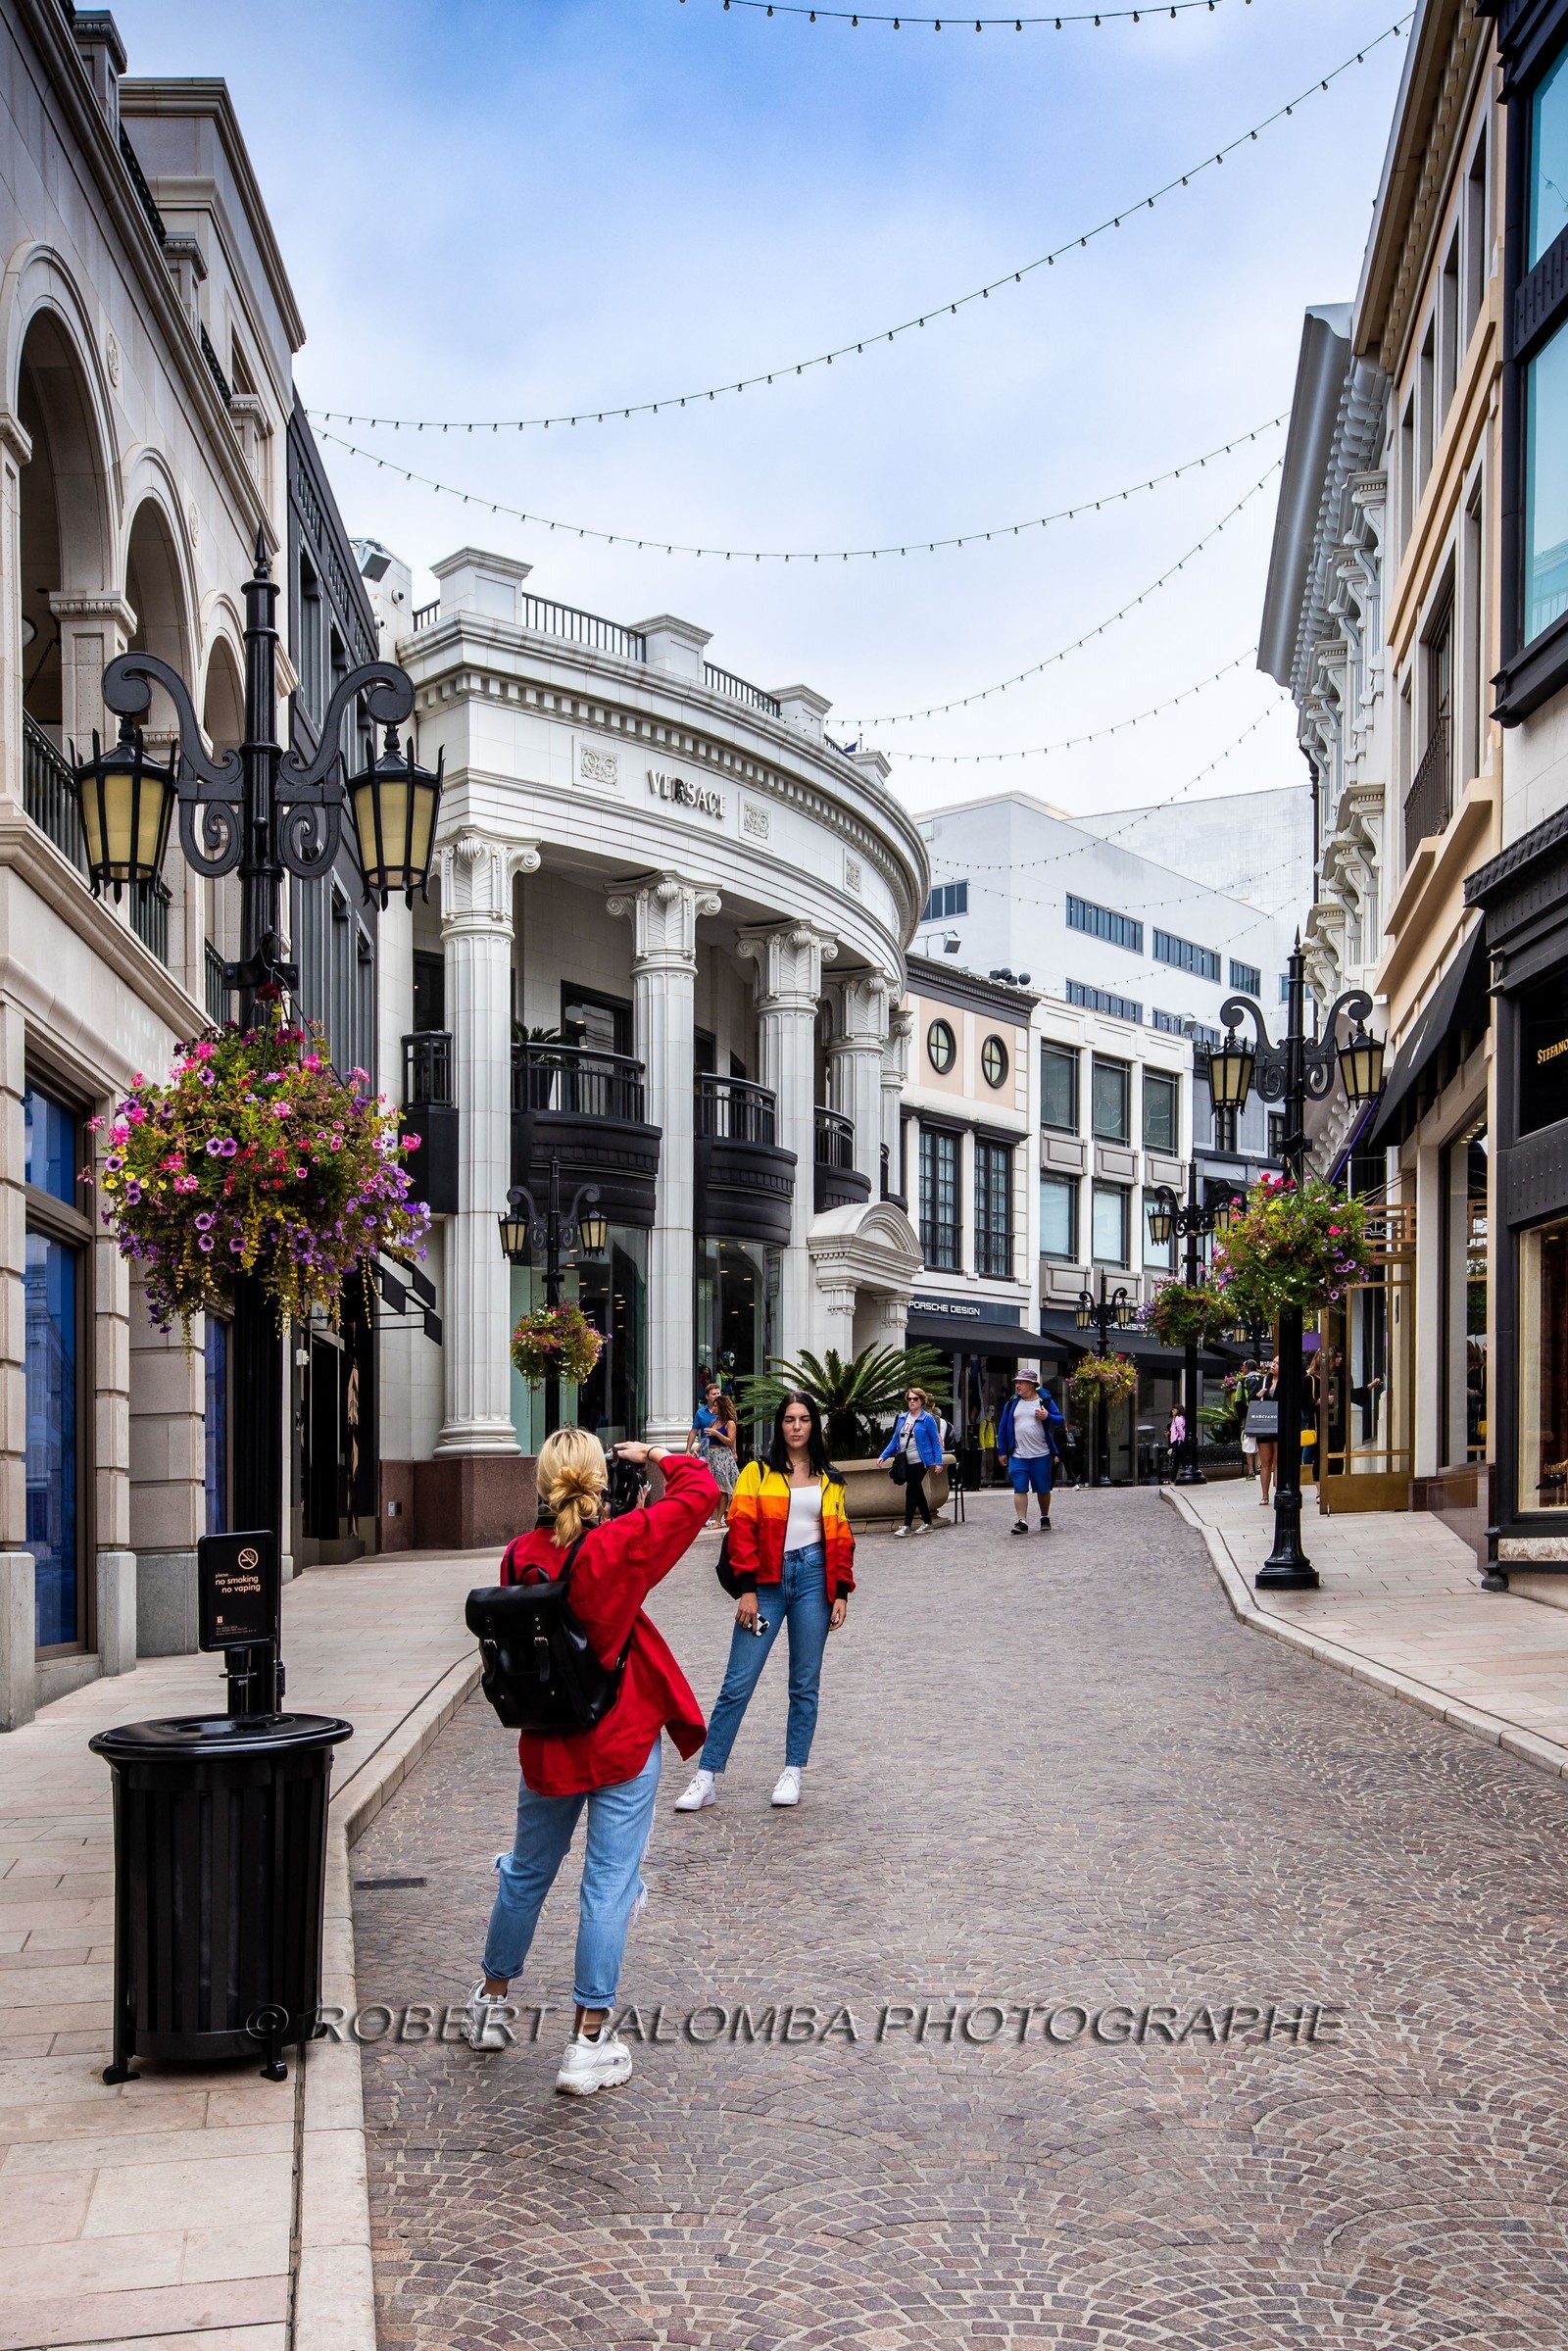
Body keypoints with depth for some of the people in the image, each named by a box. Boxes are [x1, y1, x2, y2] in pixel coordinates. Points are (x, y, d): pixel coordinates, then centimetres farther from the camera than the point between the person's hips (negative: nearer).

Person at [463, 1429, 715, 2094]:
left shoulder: (521, 1556, -7)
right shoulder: (622, 1545, -17)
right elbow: (699, 1490, -8)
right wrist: (654, 1455, 8)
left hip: (546, 1746, 4)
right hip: (623, 1743, -4)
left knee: (527, 1873, 21)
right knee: (609, 1885, 3)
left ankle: (490, 2002, 38)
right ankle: (590, 2040, 6)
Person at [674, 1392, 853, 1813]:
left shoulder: (829, 1480, 11)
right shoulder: (758, 1473, 3)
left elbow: (840, 1538, 11)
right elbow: (742, 1530, -3)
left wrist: (841, 1593, 4)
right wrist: (747, 1589, -10)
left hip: (813, 1577, 2)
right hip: (768, 1581, -2)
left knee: (805, 1684, 7)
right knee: (738, 1683, -3)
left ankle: (793, 1774, 16)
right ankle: (706, 1778, 2)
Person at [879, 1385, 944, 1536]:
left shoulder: (928, 1419, -7)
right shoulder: (902, 1418, 10)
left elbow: (935, 1441, -6)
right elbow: (895, 1439, 14)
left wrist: (938, 1461, -12)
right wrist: (883, 1456, 6)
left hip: (919, 1461, -6)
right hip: (906, 1461, 6)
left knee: (911, 1491, -9)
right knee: (917, 1491, 13)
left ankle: (907, 1526, -8)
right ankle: (927, 1522, 24)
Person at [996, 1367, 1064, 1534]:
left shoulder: (1045, 1401, 1)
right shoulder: (1012, 1403, 7)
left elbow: (1060, 1421, 2)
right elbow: (1003, 1428, 10)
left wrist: (1047, 1417, -19)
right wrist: (1002, 1452, 8)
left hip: (1041, 1455, -1)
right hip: (1018, 1456, 1)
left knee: (1043, 1489, 9)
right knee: (1019, 1489, -8)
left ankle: (1045, 1518, 26)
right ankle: (1022, 1521, -9)